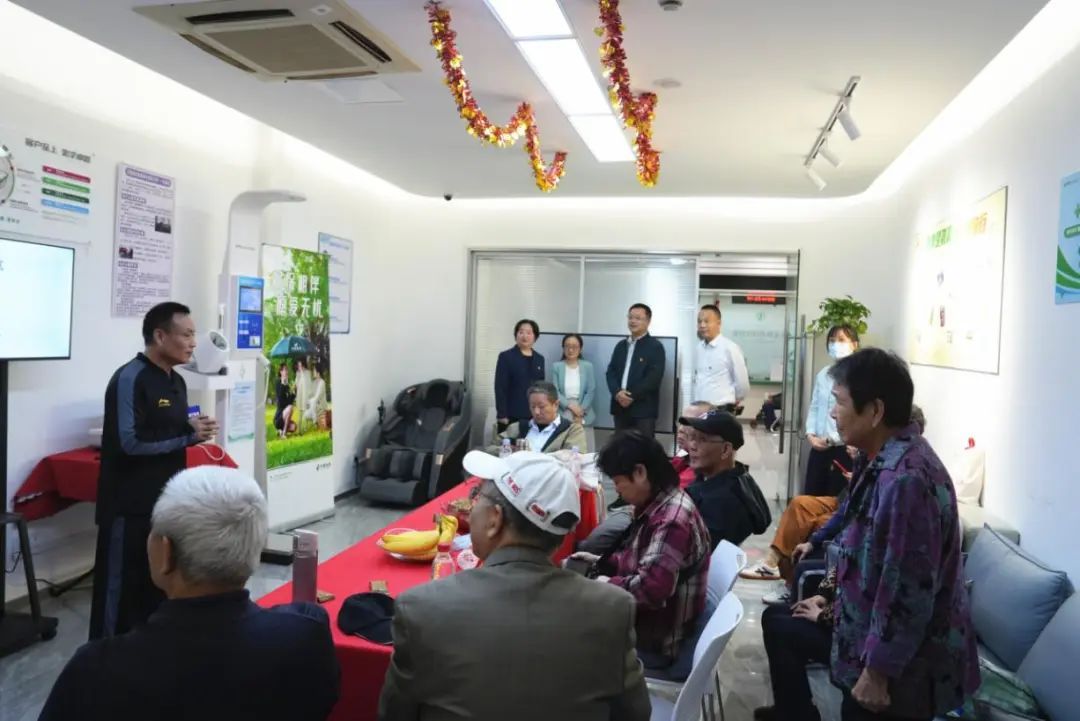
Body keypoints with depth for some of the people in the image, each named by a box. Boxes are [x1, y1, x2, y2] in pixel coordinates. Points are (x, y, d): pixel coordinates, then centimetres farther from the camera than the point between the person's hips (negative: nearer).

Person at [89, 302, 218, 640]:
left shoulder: (177, 381, 10)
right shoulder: (129, 379, -16)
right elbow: (130, 443, -23)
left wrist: (195, 429, -1)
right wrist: (189, 437, -17)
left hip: (167, 501, 9)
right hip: (130, 505, -8)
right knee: (121, 586, 3)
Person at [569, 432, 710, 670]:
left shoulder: (672, 521, -28)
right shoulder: (655, 506, 4)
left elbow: (651, 589, -35)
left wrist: (609, 583, -19)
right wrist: (600, 561, 6)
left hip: (656, 640, -9)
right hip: (642, 620, 9)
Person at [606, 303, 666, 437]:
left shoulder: (655, 346, -2)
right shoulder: (620, 345, 17)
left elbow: (654, 377, -12)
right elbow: (611, 372, 10)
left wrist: (632, 396, -16)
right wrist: (617, 392, -9)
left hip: (643, 409, -6)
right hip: (621, 407, 6)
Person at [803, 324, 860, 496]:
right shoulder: (822, 374, 10)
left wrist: (831, 438, -13)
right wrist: (811, 434, 0)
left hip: (844, 449, -6)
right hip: (819, 448, 6)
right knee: (810, 499, 9)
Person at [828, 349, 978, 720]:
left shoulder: (905, 479, -30)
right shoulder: (893, 459, 3)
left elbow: (909, 594, -27)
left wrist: (876, 671, -19)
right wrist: (835, 597, 22)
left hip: (902, 672, -9)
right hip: (886, 647, 9)